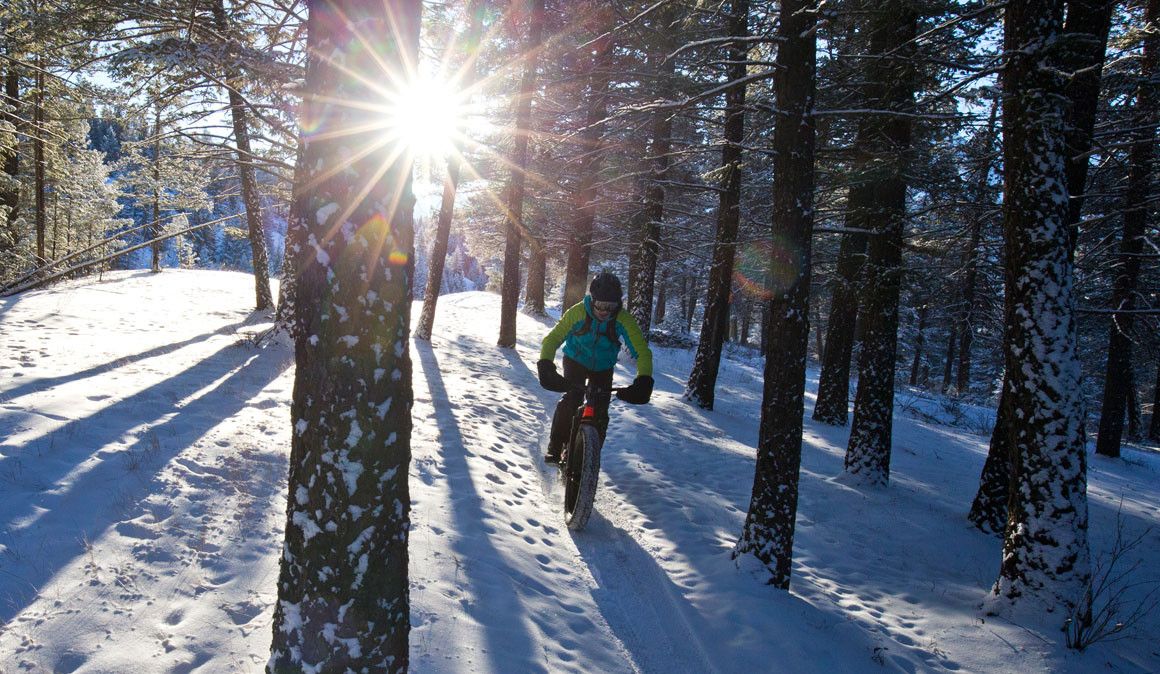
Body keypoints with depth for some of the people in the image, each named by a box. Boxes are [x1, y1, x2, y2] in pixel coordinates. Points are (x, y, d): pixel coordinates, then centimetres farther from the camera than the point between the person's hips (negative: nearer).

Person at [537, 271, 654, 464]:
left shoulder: (623, 319, -27)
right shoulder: (578, 312, -28)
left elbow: (642, 350, -29)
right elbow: (553, 338, -26)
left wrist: (644, 381, -45)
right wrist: (545, 365, -43)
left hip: (603, 368, 1)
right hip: (575, 361, -1)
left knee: (600, 413, -6)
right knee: (572, 398, -24)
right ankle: (555, 447, -9)